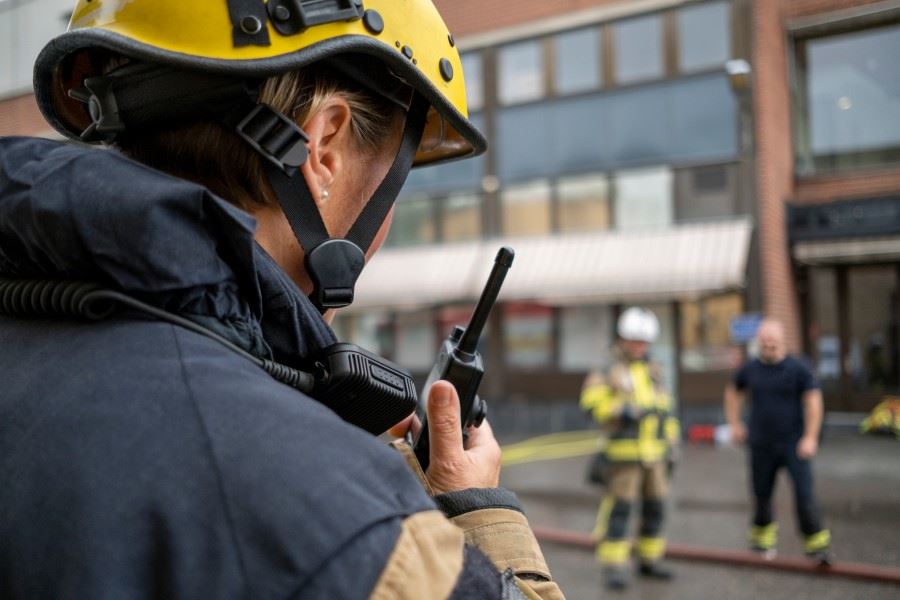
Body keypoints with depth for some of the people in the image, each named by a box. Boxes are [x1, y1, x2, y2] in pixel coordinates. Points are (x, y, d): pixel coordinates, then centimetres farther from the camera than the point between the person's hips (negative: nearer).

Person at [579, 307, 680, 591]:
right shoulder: (610, 371, -5)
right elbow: (594, 399, -16)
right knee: (620, 507, -7)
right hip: (624, 453, -6)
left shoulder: (653, 371, 15)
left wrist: (670, 439, 17)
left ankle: (649, 559, 24)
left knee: (655, 507, 11)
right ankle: (614, 566, -1)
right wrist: (622, 410, -26)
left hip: (654, 453, 6)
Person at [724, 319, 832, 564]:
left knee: (804, 493, -10)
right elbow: (733, 391, 22)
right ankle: (762, 537, 31)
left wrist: (810, 438, -13)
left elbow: (813, 401, -7)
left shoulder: (797, 368, -6)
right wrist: (735, 424, 16)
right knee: (761, 494, 10)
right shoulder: (750, 369, 4)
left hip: (794, 444, -3)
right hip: (761, 445, 3)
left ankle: (816, 544, -1)